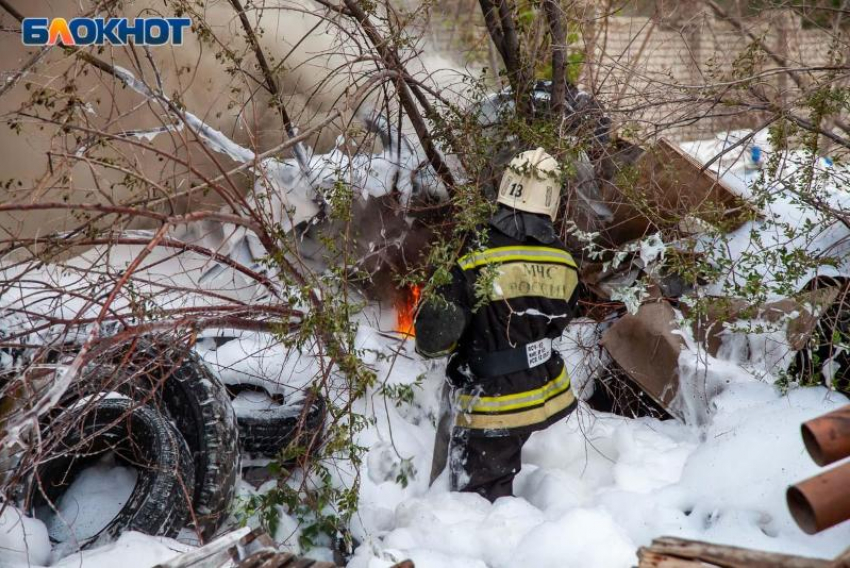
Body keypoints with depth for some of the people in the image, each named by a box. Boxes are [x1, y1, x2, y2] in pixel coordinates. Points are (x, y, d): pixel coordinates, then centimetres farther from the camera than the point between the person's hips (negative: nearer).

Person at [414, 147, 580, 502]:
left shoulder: (476, 263, -24)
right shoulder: (565, 264, -7)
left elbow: (433, 340, -23)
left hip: (490, 406, -6)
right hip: (544, 394, 6)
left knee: (483, 496, 10)